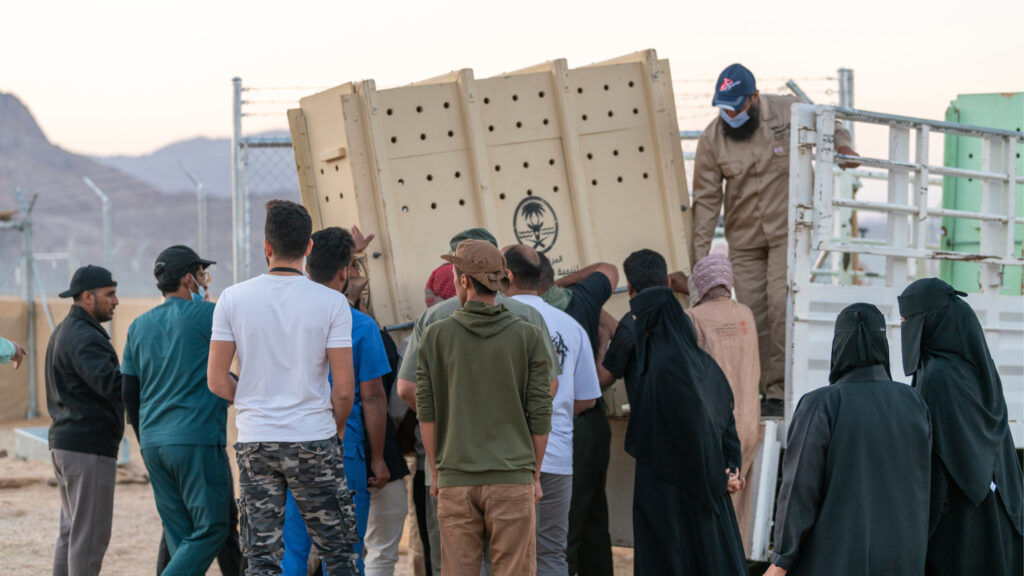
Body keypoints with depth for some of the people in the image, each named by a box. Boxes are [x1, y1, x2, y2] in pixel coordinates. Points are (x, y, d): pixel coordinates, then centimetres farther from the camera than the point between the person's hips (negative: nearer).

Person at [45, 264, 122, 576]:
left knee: (72, 530, 15)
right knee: (91, 534, -7)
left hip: (64, 444, 10)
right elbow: (111, 383, -29)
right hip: (89, 447, -10)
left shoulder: (64, 332, 18)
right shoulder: (84, 337, -16)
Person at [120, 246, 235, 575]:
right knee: (211, 528, -4)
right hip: (197, 439, -7)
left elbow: (129, 394, 18)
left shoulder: (139, 326, 14)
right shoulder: (206, 314, -6)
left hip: (153, 443, 7)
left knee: (181, 536, 9)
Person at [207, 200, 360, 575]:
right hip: (314, 441, -2)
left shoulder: (233, 299, -2)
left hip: (255, 442, 2)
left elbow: (217, 381, -2)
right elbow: (344, 389, -9)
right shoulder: (331, 303, -7)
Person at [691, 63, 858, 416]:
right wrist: (700, 253, -7)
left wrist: (842, 145, -12)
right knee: (753, 315, 1)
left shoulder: (788, 112, -7)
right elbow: (706, 200, -2)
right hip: (744, 241, 2)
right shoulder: (711, 140, -5)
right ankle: (765, 389, 11)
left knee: (781, 306, -16)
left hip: (787, 231, -2)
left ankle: (779, 390, -15)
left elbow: (830, 128, 12)